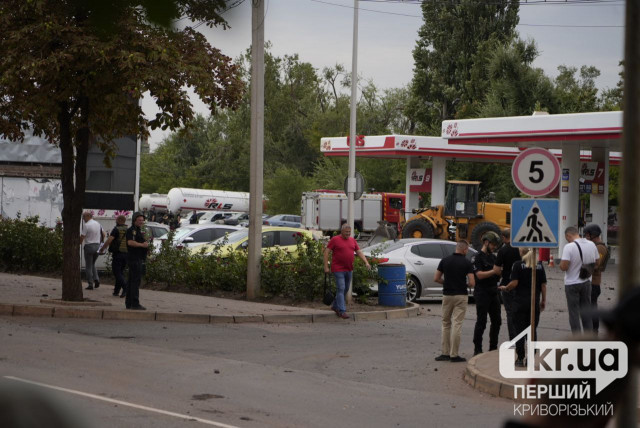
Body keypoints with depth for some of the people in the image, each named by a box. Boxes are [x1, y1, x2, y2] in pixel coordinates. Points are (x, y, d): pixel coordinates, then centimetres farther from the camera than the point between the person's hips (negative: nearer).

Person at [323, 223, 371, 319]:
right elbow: (326, 252, -6)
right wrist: (326, 267, -12)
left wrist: (366, 262, -3)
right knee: (341, 289, -10)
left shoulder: (352, 240, 11)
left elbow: (359, 252, 11)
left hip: (349, 270, 6)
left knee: (346, 289, 13)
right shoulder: (335, 239, -6)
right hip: (338, 270, -6)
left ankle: (335, 306, 30)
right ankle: (342, 311, -11)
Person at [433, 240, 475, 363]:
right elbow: (472, 283, -12)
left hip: (447, 295, 3)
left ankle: (445, 353, 13)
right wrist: (465, 284, 10)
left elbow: (436, 278, 2)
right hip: (461, 295, -3)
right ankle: (454, 355, -3)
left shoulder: (445, 260, 2)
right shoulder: (467, 263, -7)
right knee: (457, 325, -2)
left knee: (446, 324, 15)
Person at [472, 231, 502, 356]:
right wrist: (494, 271, -23)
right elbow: (480, 275, -19)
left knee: (497, 321, 9)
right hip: (482, 293, -8)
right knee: (481, 322, -5)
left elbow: (497, 274, 23)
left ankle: (493, 347, 19)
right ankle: (477, 349, 0)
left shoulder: (493, 257, 16)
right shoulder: (478, 257, -8)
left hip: (493, 293, 8)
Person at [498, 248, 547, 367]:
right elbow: (543, 285, 4)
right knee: (533, 330, 8)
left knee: (519, 330, 3)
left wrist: (505, 288, 7)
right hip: (535, 302, 3)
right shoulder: (539, 265, 4)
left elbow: (514, 283, -12)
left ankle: (520, 358, 2)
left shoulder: (518, 265, -7)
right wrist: (543, 300, 12)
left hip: (520, 302, -3)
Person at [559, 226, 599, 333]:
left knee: (574, 313, 4)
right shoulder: (591, 245, 0)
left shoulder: (569, 247, -20)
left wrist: (560, 263, -2)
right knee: (586, 312, 16)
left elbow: (564, 267, -23)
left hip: (572, 284, -5)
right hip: (587, 282, 6)